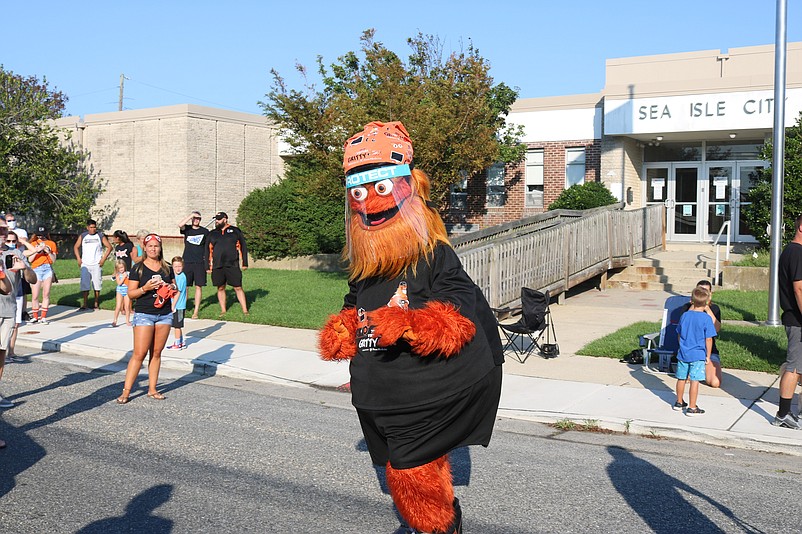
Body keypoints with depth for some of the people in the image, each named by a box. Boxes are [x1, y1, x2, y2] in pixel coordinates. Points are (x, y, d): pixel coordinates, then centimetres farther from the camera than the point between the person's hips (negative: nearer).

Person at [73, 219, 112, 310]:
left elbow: (109, 247, 3)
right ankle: (84, 304, -1)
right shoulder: (82, 236, 7)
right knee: (84, 284, -3)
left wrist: (103, 259, -5)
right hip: (85, 265, 1)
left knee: (97, 284, 3)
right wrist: (79, 259, 4)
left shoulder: (100, 236, 2)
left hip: (96, 264, -1)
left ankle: (96, 303, 13)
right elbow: (76, 247, 16)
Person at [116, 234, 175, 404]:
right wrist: (145, 288, -20)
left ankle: (152, 389, 15)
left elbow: (174, 287, 20)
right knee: (139, 354, -7)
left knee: (156, 353, 8)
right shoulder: (138, 268, -2)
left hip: (164, 314, 4)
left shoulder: (167, 268, 10)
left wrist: (170, 288, -2)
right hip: (144, 314, -4)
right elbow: (130, 293, -4)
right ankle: (126, 391, -2)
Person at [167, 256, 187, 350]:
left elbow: (178, 293, -17)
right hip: (180, 305, 9)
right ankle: (181, 342, 26)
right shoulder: (178, 276, 10)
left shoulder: (181, 277, -17)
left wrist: (173, 306, -15)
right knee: (177, 325, 16)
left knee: (177, 325, 1)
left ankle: (177, 344, 10)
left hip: (178, 306, -9)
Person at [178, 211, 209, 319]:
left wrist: (207, 263, 5)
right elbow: (180, 225, -16)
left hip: (200, 263, 0)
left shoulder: (205, 231, 6)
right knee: (184, 286, 0)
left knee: (198, 287, 0)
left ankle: (196, 311, 4)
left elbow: (208, 247, 10)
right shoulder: (187, 229, 6)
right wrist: (191, 215, -14)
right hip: (187, 262, 0)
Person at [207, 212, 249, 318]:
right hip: (217, 267, 3)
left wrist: (245, 263, 1)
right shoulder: (212, 234, 12)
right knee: (220, 288, 8)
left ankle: (245, 310, 3)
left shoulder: (235, 231, 5)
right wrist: (208, 266, 9)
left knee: (238, 288, -2)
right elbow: (208, 251, 15)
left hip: (233, 265, -3)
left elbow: (243, 247, 6)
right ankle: (223, 310, 19)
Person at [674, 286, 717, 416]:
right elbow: (708, 339, -10)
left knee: (681, 379, 16)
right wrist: (708, 356, 0)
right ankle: (692, 408, 2)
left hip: (683, 353, 5)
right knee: (695, 381, -1)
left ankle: (679, 402, 32)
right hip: (698, 355, -5)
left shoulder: (684, 315, 1)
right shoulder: (706, 318, -12)